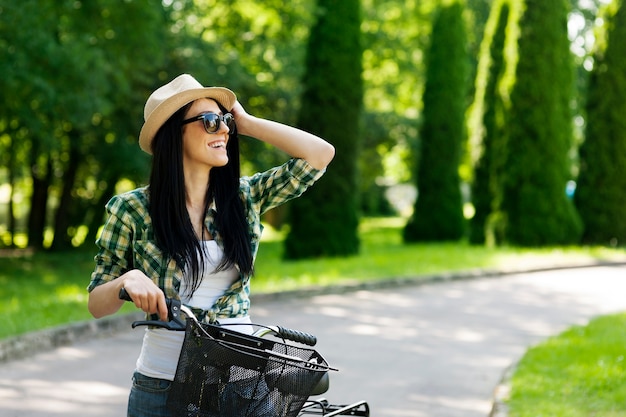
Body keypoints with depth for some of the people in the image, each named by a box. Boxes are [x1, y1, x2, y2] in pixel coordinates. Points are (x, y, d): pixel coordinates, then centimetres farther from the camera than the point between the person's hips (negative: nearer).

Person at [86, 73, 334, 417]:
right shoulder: (132, 210, -5)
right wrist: (128, 280, -23)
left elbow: (321, 154, -6)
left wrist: (245, 123, -2)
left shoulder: (245, 197, 3)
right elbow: (96, 305, -2)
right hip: (162, 385, -2)